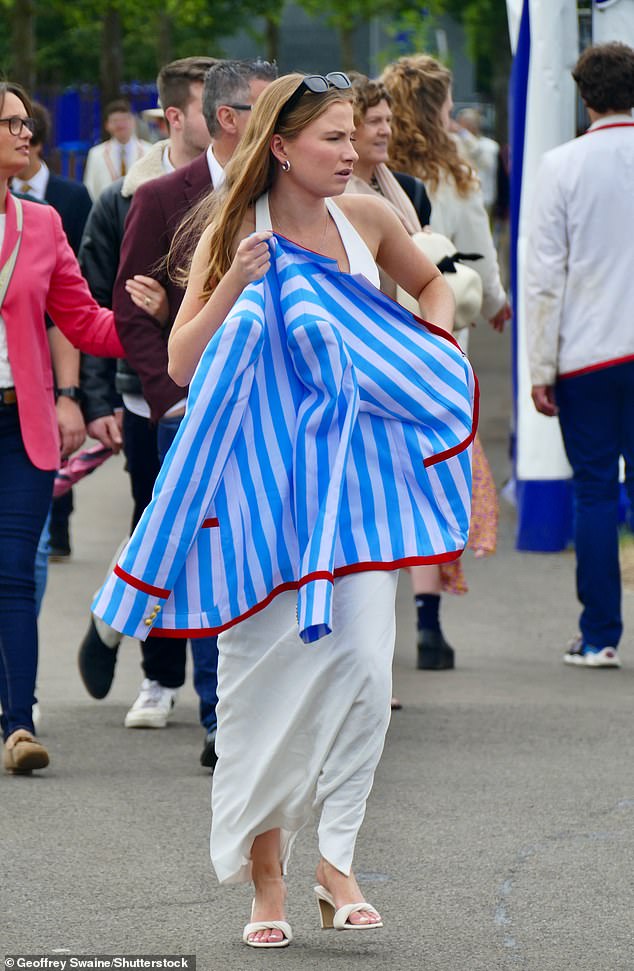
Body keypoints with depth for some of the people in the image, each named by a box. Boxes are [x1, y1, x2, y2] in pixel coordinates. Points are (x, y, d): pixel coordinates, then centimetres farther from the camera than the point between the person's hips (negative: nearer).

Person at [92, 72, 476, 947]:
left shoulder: (366, 219, 5)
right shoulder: (235, 239, -3)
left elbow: (431, 284, 26)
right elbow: (182, 364, -6)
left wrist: (438, 349, 8)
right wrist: (232, 288, -18)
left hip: (356, 468, 2)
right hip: (264, 474, -2)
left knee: (362, 661, -10)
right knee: (266, 670, 1)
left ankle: (336, 859, -4)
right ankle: (265, 874, 10)